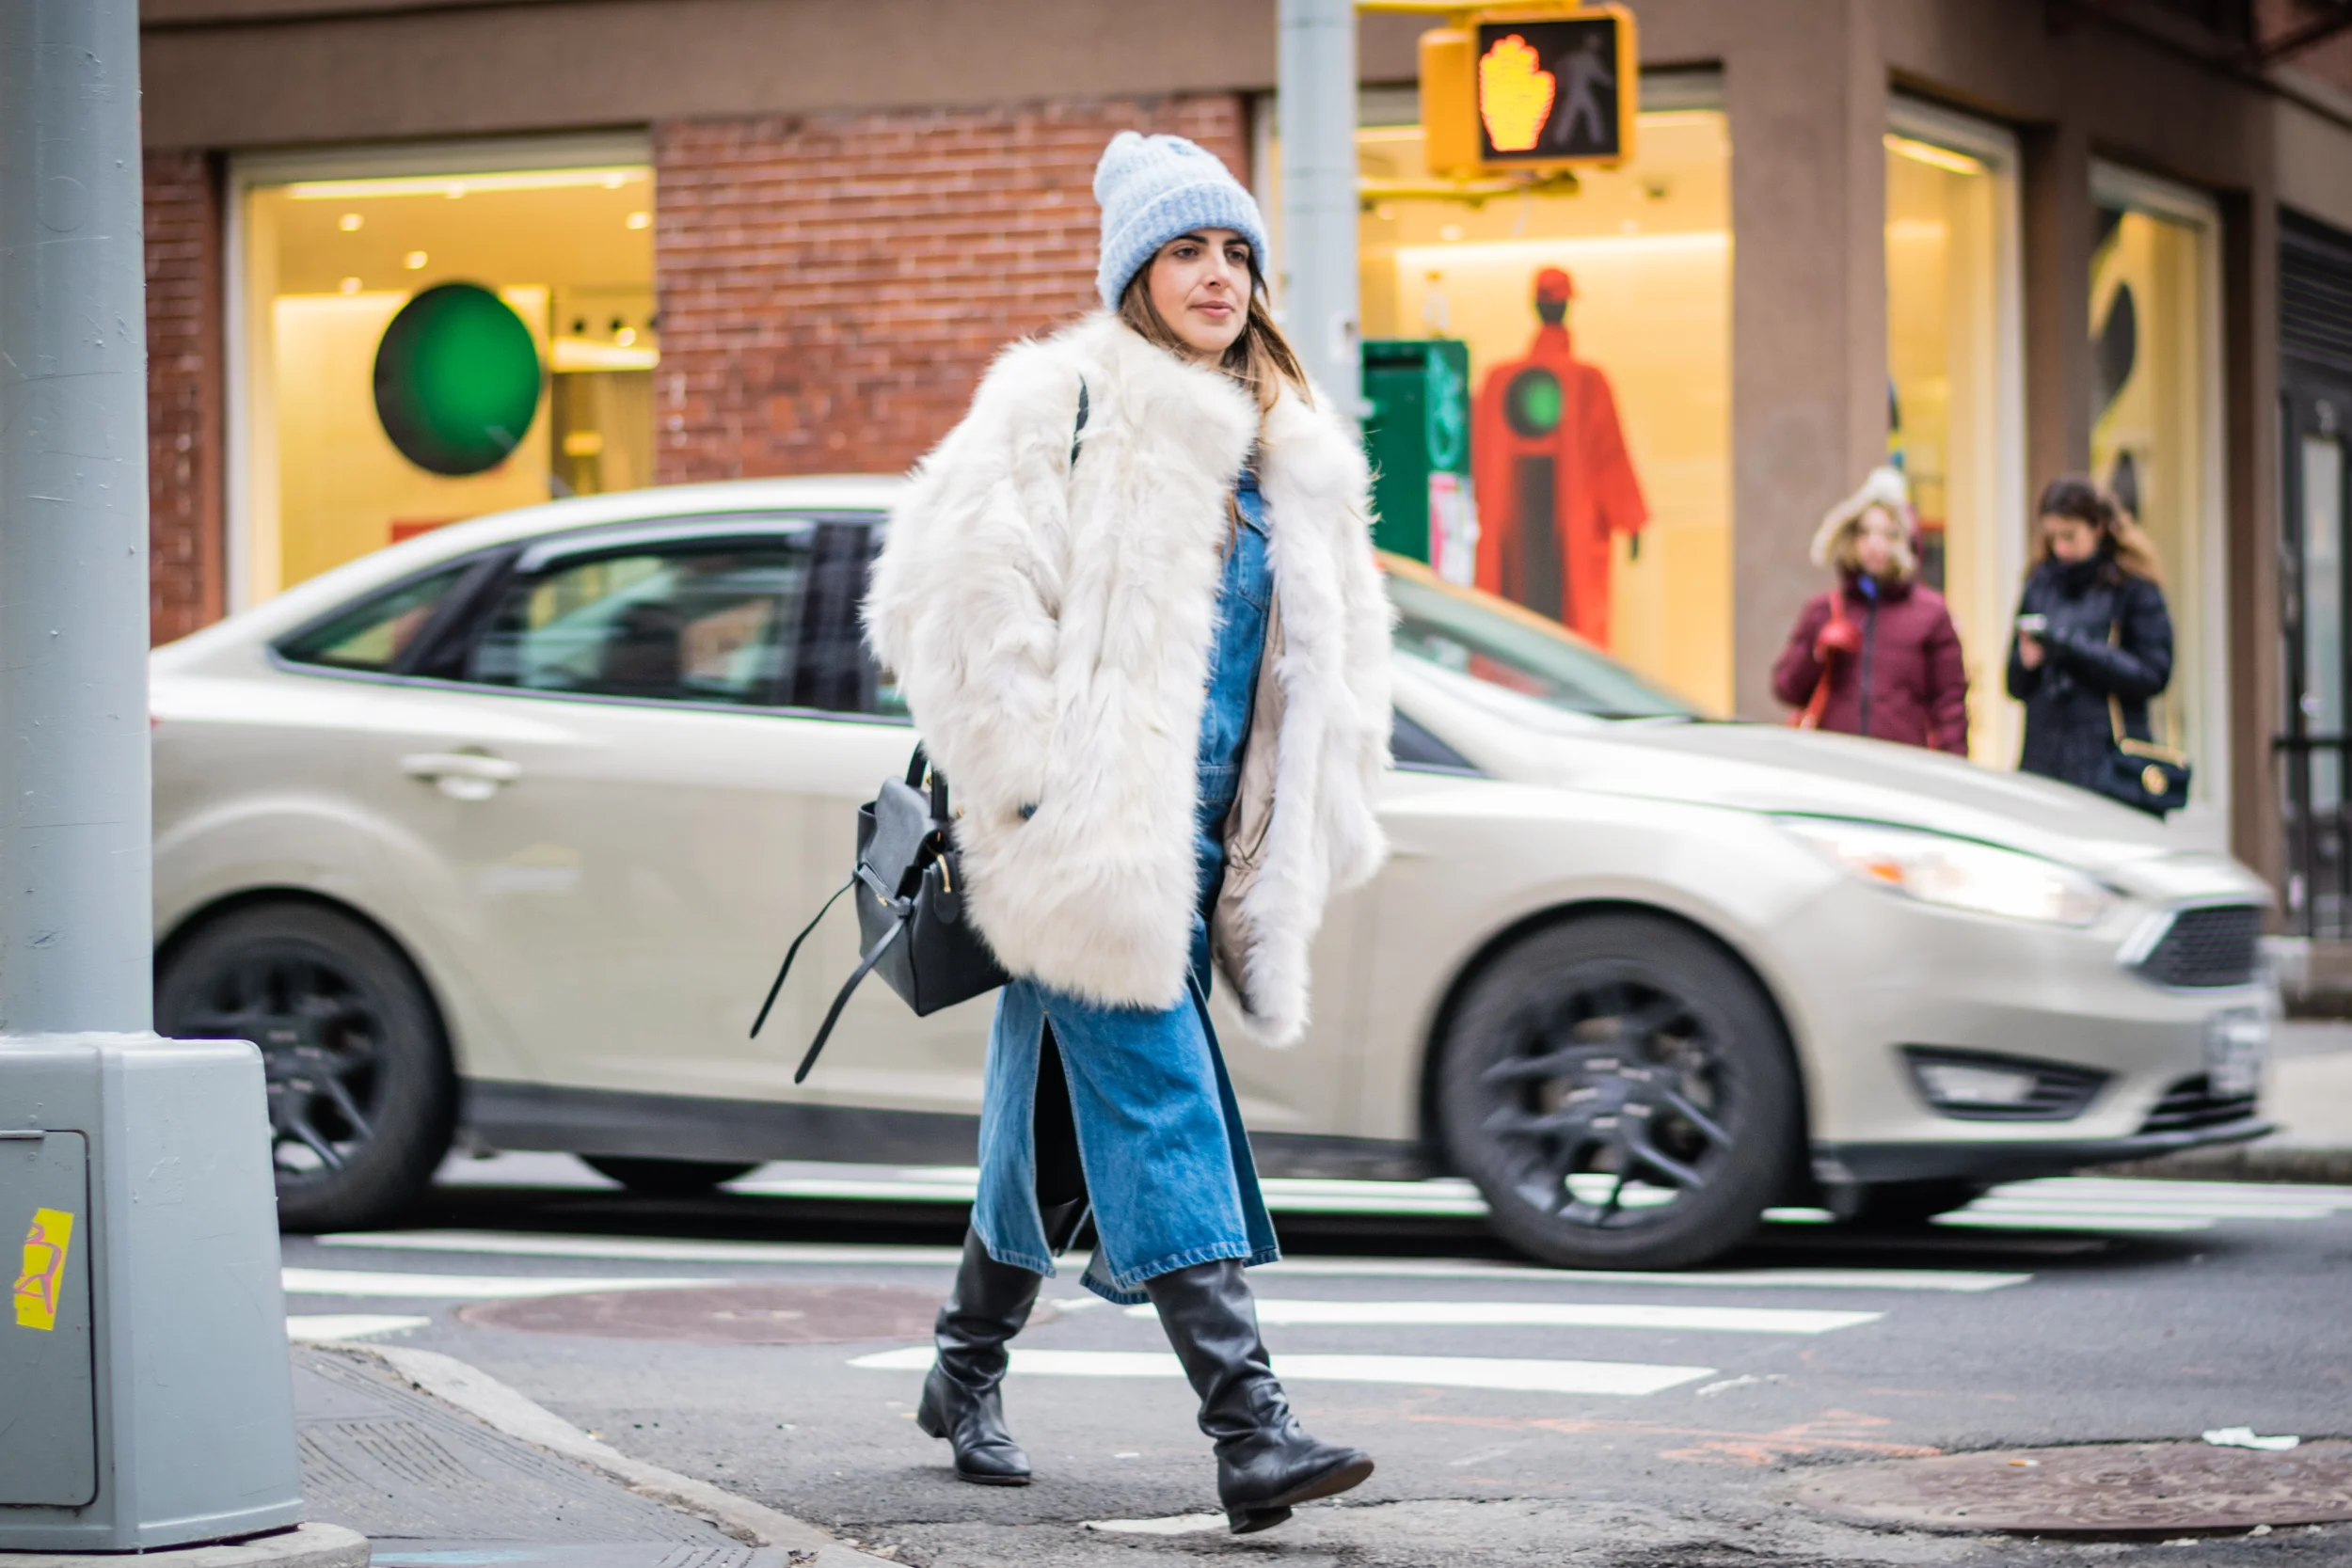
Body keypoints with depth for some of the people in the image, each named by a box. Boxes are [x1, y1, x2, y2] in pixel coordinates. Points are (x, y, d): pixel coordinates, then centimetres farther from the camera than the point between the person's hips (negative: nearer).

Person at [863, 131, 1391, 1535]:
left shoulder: (1295, 453, 15)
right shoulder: (1056, 408, -5)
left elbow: (1340, 647, 22)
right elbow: (959, 597, -11)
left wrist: (1308, 833, 17)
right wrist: (1029, 778, -14)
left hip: (1195, 850, 7)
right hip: (1086, 836, -7)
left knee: (1058, 1114, 16)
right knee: (1161, 1114, -12)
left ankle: (968, 1376, 33)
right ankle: (1252, 1434, -18)